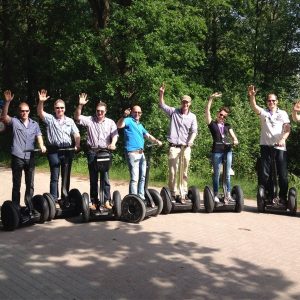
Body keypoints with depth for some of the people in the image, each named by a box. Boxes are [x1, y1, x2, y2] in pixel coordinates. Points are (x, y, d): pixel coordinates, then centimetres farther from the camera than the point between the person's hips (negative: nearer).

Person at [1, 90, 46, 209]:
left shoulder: (34, 124, 11)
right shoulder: (14, 121, 1)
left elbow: (38, 136, 2)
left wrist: (41, 145, -19)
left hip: (30, 157, 3)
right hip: (17, 157, -3)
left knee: (30, 184, 11)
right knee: (16, 184, 5)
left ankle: (29, 206, 23)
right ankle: (16, 207, 13)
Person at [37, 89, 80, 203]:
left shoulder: (70, 121, 13)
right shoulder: (50, 119, 7)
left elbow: (76, 134, 10)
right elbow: (40, 113, -10)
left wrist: (77, 145, -7)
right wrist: (41, 102, -27)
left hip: (67, 150, 2)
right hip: (54, 150, -2)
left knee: (66, 176, 8)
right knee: (54, 176, -3)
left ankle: (65, 198, 18)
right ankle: (54, 199, -2)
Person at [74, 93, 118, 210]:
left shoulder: (110, 122, 9)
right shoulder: (90, 120, 6)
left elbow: (115, 134, 2)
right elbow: (77, 117, -5)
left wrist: (113, 143, -18)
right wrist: (80, 105, -18)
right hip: (92, 152, 0)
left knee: (105, 178, 0)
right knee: (93, 178, 5)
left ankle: (107, 201, 5)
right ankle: (93, 201, 11)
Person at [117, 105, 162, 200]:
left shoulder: (140, 125, 22)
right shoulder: (129, 121, -3)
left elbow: (148, 135, 20)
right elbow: (119, 125, -22)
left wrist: (156, 141, 1)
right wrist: (124, 116, -39)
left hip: (141, 153, 9)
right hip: (133, 153, -9)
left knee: (142, 177, 16)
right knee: (134, 178, -11)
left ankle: (141, 197, 27)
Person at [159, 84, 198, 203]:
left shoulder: (192, 116, 8)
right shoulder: (173, 112, 7)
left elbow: (194, 131, 3)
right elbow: (162, 105, 6)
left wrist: (191, 141, -14)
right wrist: (161, 93, -8)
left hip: (185, 147, 1)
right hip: (174, 147, -1)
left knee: (184, 172, 4)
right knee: (173, 171, -4)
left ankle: (183, 194, 9)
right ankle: (173, 193, 1)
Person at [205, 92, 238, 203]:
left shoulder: (227, 125, 18)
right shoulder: (212, 124, 7)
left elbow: (233, 136, 10)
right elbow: (207, 111, -4)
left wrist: (235, 141, -13)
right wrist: (211, 98, -8)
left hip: (227, 150, 4)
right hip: (216, 151, -3)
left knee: (227, 174, 5)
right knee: (216, 174, 2)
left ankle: (228, 195, 10)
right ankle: (216, 195, 9)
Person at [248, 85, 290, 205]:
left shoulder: (283, 113, 11)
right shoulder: (263, 112, 9)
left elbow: (287, 129, 1)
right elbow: (254, 106, -11)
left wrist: (283, 139, -18)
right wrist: (252, 96, -31)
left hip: (280, 147, 0)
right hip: (266, 146, 0)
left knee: (282, 174, -1)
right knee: (264, 173, 1)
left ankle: (283, 198, 9)